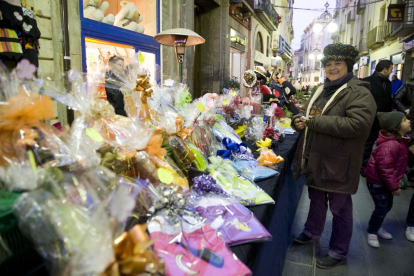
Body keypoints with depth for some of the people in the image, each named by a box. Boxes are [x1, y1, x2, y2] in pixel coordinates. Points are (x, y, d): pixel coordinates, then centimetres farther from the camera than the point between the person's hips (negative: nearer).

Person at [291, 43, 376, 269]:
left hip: (338, 165, -7)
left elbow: (358, 124, -29)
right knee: (316, 199, 25)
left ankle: (338, 252, 27)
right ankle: (312, 232, 47)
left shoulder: (359, 93, -14)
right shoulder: (321, 91, 12)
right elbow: (306, 114, 20)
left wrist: (314, 122, -27)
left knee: (339, 208, 9)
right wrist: (298, 120, -6)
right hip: (315, 160, 8)